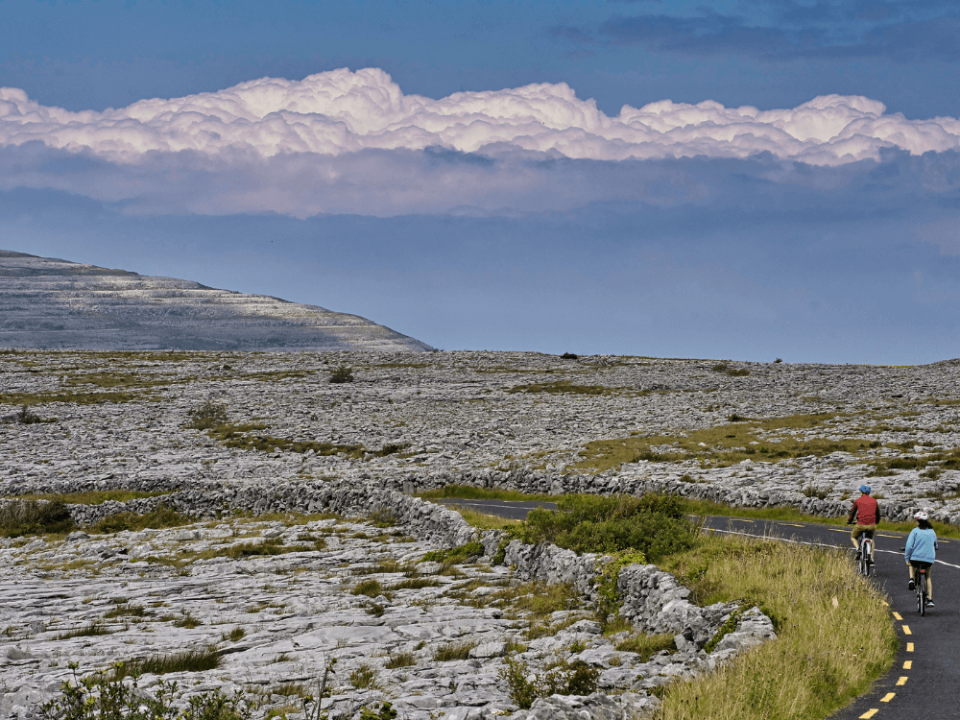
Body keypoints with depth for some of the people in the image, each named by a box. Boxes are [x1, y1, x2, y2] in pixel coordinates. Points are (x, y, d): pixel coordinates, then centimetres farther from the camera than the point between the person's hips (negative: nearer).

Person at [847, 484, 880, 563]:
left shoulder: (857, 501, 6)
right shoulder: (874, 501, 13)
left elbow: (852, 512, 16)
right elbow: (878, 515, 23)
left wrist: (849, 521, 35)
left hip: (861, 524, -3)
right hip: (872, 525, 3)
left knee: (853, 537, 24)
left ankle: (858, 549, -5)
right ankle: (871, 558, 20)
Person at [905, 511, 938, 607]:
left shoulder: (915, 531, -5)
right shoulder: (932, 532, 8)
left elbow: (909, 546, -12)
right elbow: (935, 545, 23)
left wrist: (907, 558, -5)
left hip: (916, 557, -2)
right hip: (929, 559, 3)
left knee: (911, 565, 35)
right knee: (928, 577, 24)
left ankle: (912, 579, 9)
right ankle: (930, 600, 14)